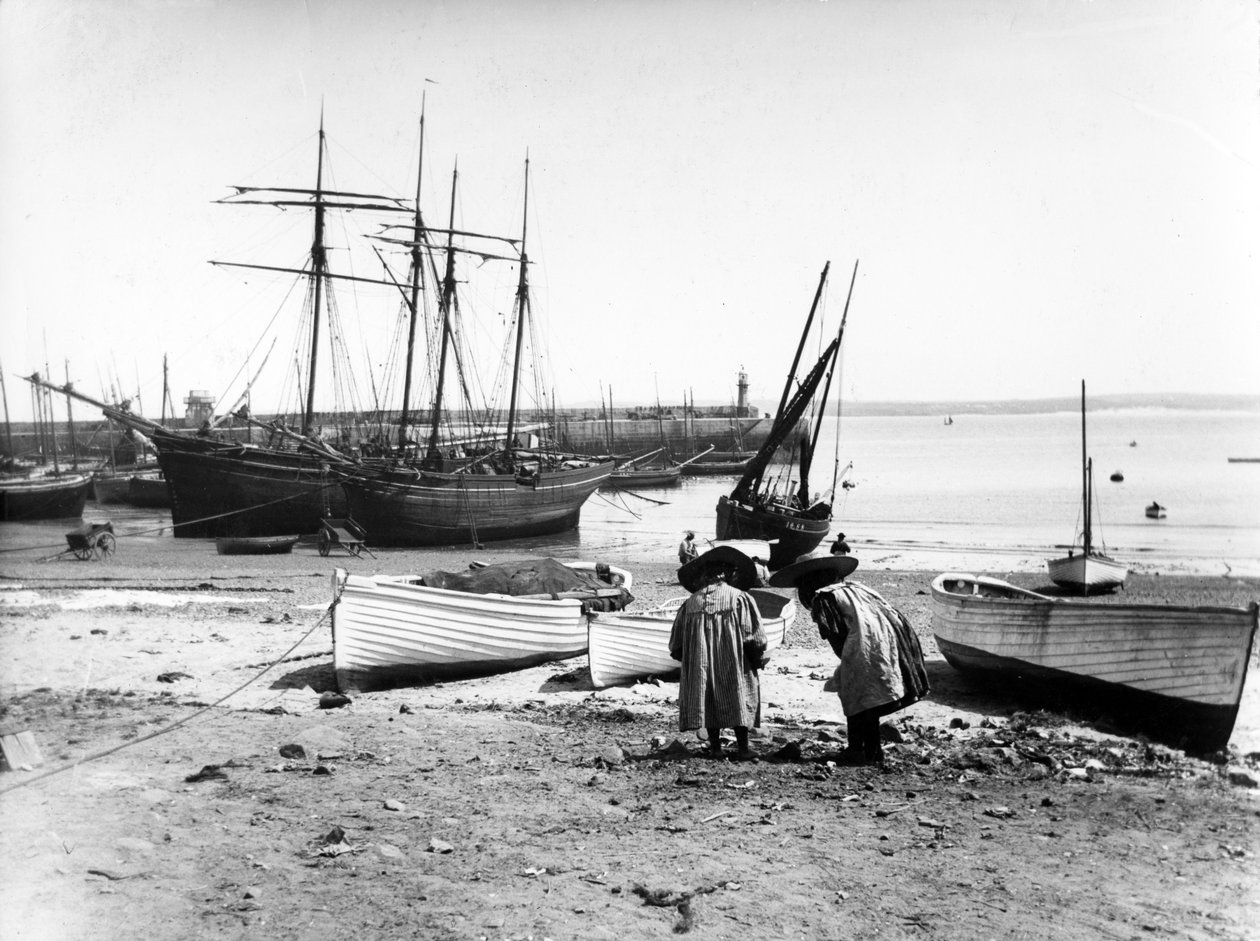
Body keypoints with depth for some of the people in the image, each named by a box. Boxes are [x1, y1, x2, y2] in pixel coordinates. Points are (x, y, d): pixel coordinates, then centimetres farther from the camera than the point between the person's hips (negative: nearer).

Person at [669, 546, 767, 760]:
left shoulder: (691, 602, 4)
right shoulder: (739, 598, -4)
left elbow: (676, 645, 8)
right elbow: (755, 637, -7)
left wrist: (689, 659, 21)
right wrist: (756, 660, 7)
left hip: (699, 664, 2)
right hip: (732, 663, -2)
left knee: (708, 700, 11)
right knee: (738, 699, 6)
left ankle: (715, 746, 12)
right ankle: (742, 747, 5)